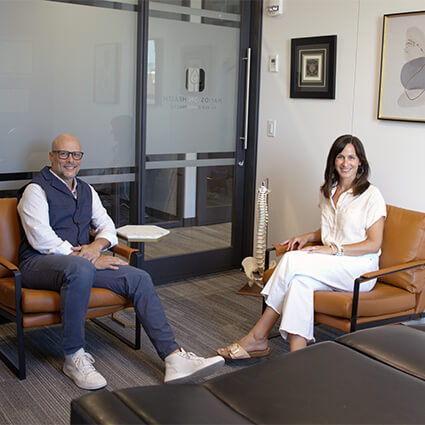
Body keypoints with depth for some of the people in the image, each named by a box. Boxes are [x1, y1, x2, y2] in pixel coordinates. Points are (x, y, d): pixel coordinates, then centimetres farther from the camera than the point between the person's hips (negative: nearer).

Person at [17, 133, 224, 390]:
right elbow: (41, 239, -13)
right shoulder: (37, 190, -1)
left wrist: (97, 245, -7)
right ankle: (74, 357, -26)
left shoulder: (86, 191, 21)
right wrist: (89, 259, -17)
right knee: (81, 269, -41)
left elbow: (107, 226, 18)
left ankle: (174, 358, -20)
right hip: (40, 263, -6)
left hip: (82, 262, 7)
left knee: (139, 278, -14)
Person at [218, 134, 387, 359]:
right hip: (330, 268, 6)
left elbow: (374, 244, -8)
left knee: (294, 260, -28)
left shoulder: (371, 195, -4)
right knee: (300, 281, -30)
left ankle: (257, 337, -25)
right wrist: (308, 236, 5)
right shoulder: (327, 192, 16)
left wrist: (334, 249, -18)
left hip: (359, 268, -5)